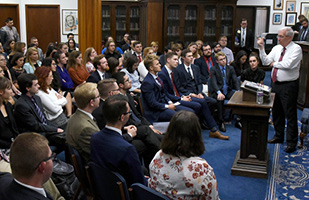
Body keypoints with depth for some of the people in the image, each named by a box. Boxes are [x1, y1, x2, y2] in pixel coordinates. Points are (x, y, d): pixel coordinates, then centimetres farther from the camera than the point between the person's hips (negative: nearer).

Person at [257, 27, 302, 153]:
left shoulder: (296, 49, -11)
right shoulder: (276, 48, 9)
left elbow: (289, 64, -25)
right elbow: (266, 62, 4)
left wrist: (275, 63, -9)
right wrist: (261, 48, -5)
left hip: (289, 86, -7)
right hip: (275, 84, 7)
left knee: (290, 114, 0)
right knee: (276, 112, 18)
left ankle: (291, 142, 11)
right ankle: (278, 136, 35)